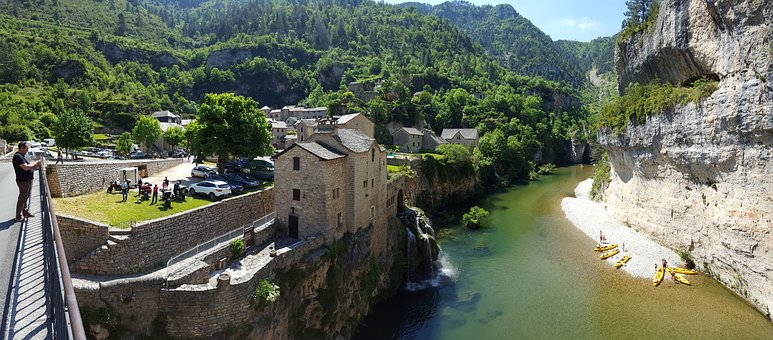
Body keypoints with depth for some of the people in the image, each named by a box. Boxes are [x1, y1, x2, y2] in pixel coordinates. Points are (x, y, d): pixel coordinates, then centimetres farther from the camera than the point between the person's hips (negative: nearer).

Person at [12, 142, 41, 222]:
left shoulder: (21, 156, 14)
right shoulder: (18, 156, -19)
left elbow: (27, 165, 19)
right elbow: (25, 167, -26)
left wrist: (35, 165, 3)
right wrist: (35, 164, -14)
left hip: (28, 180, 10)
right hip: (23, 181, -10)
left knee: (26, 197, 19)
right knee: (22, 198, -2)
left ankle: (25, 212, 32)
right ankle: (19, 216, 6)